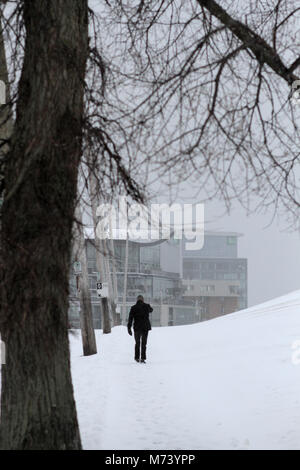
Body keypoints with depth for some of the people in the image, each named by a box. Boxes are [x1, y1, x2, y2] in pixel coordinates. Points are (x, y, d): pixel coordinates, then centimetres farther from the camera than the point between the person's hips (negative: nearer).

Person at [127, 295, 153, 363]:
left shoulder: (133, 308, -4)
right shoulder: (146, 306, -1)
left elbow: (130, 319, -8)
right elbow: (151, 310, 24)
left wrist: (129, 328, -6)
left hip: (137, 328, 0)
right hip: (145, 327, 0)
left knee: (137, 343, 16)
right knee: (144, 343, 3)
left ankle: (137, 357, 16)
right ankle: (142, 358, -5)